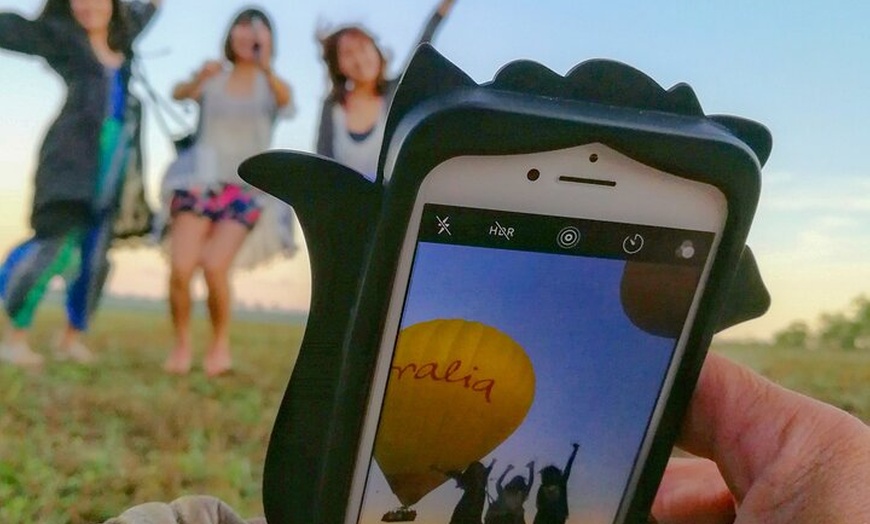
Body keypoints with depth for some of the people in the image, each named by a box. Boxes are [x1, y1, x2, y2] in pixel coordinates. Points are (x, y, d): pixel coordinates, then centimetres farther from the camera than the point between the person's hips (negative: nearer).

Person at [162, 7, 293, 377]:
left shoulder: (269, 85, 5)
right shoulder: (213, 78, 8)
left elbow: (286, 101, -20)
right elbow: (179, 94, -13)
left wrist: (266, 66, -41)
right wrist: (199, 78, -37)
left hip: (245, 189, -1)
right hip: (200, 182, 1)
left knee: (215, 266, -20)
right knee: (180, 267, -15)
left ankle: (220, 343, 4)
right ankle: (182, 343, 7)